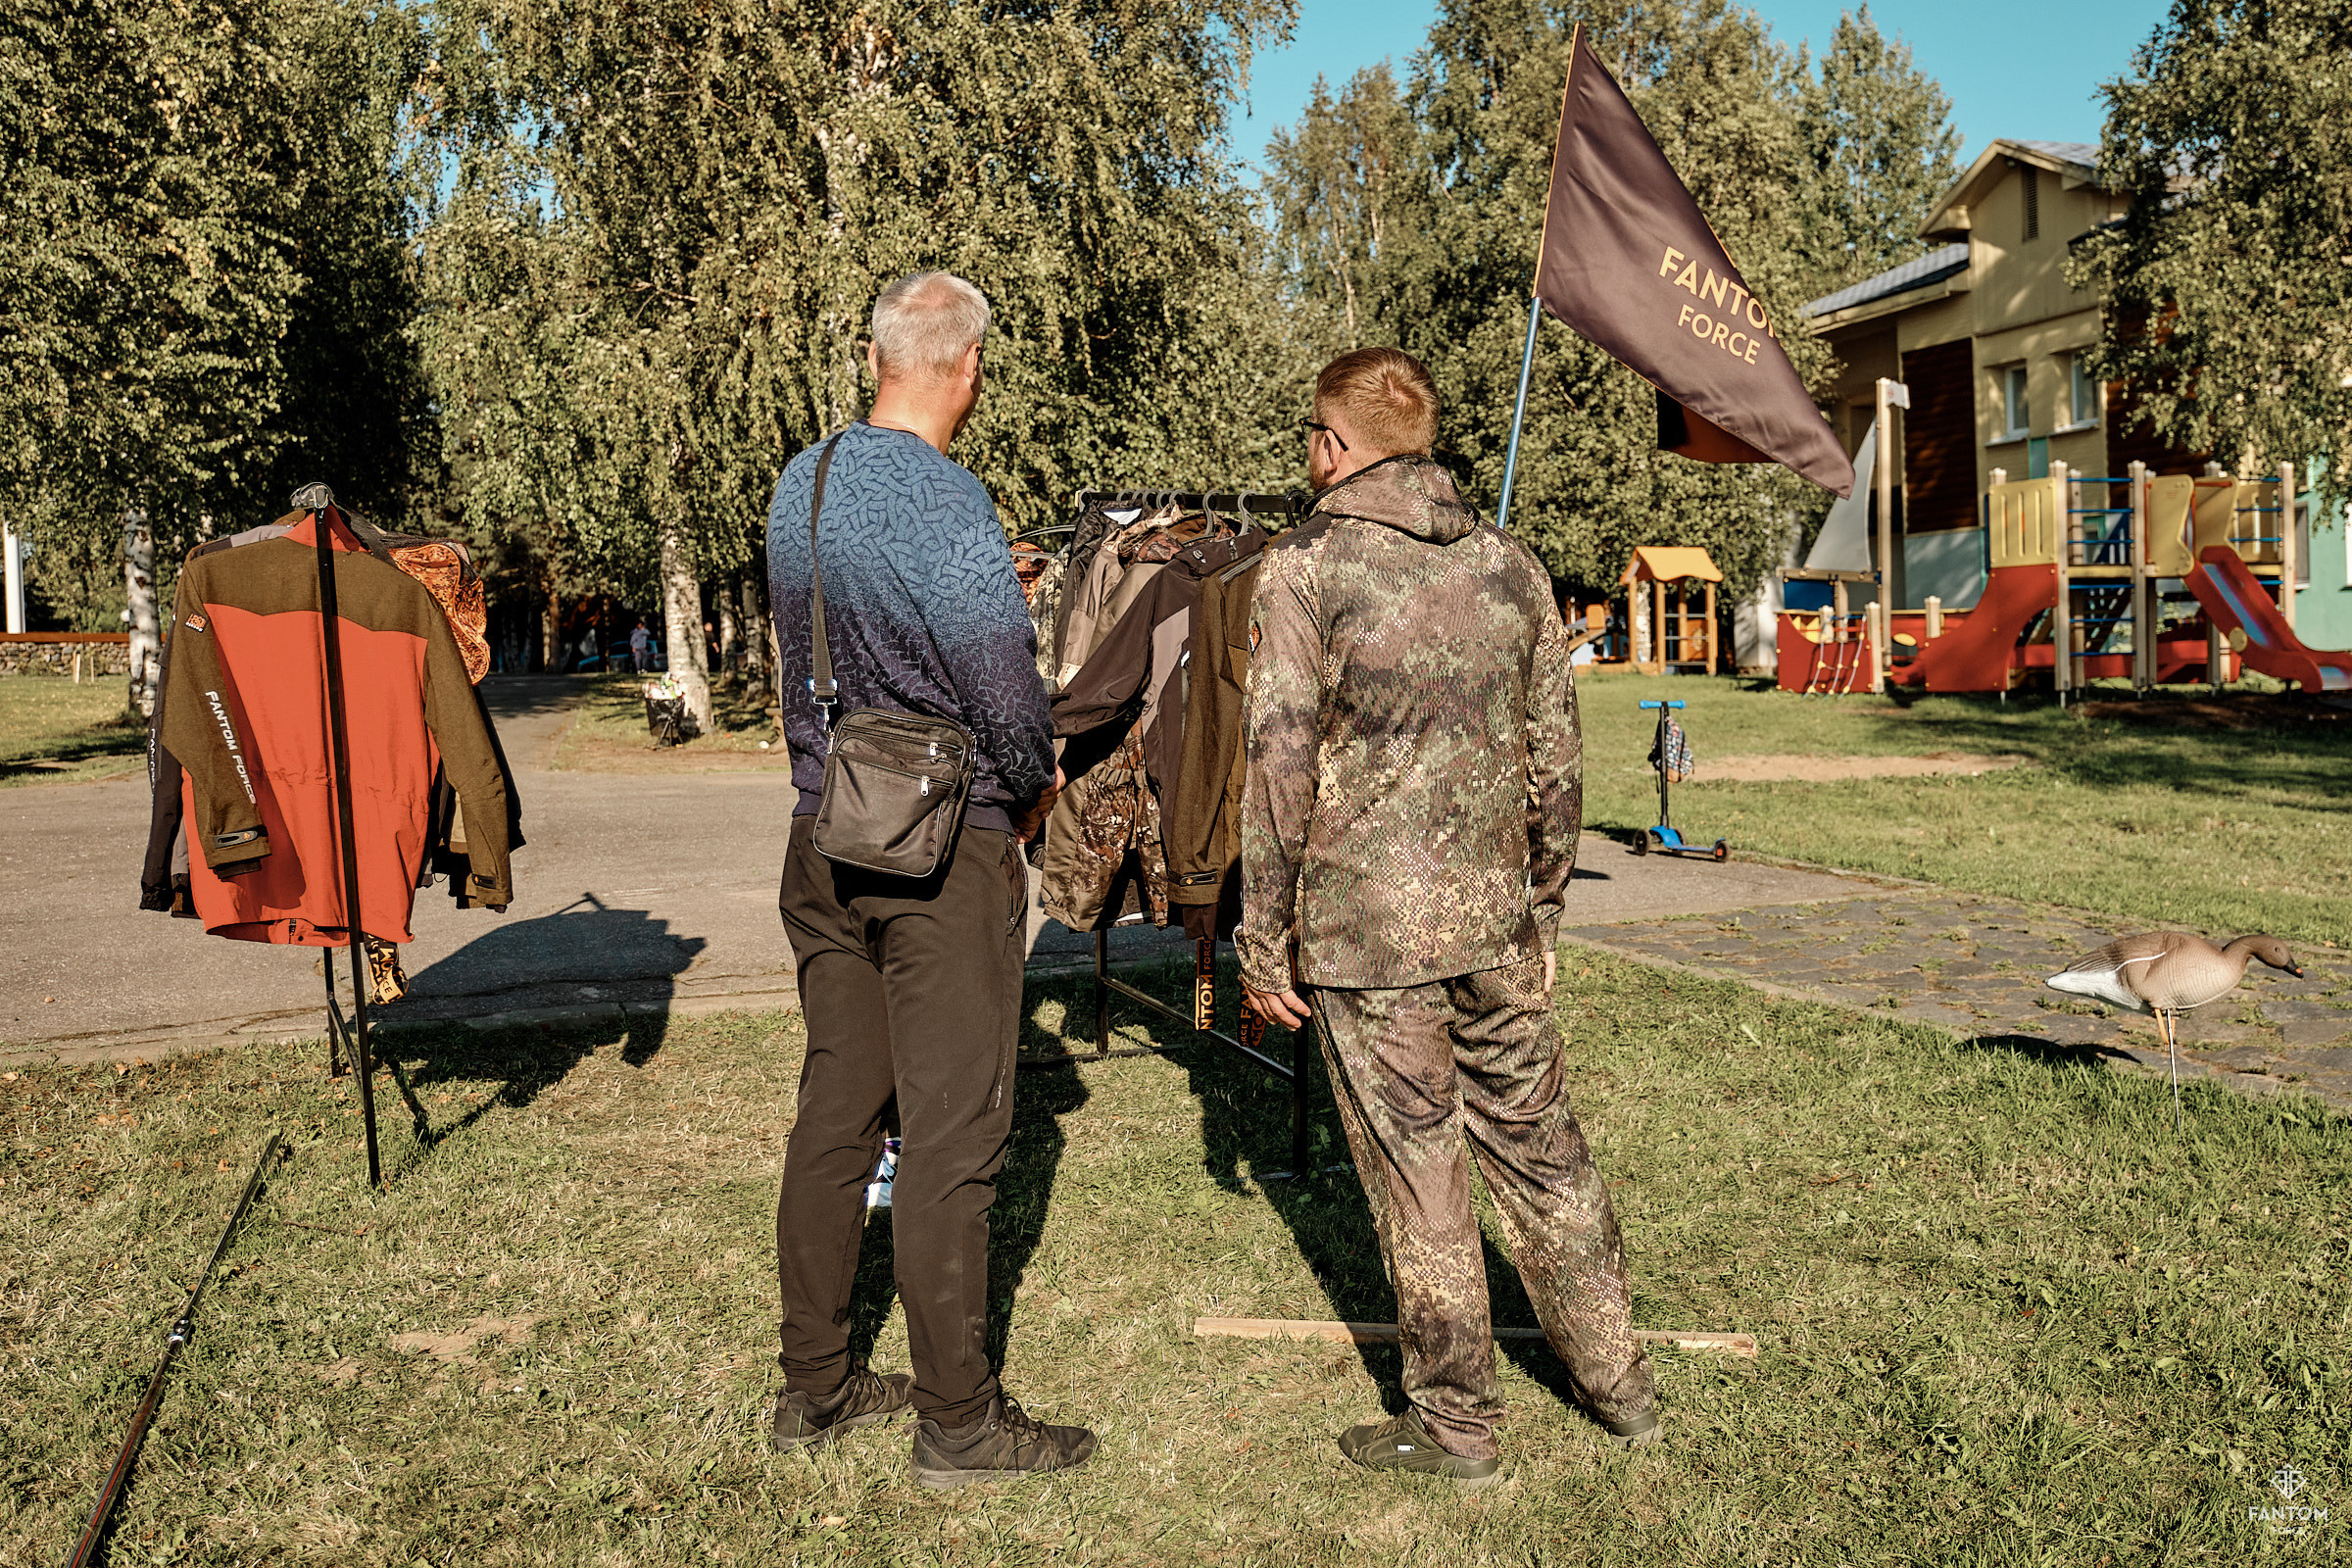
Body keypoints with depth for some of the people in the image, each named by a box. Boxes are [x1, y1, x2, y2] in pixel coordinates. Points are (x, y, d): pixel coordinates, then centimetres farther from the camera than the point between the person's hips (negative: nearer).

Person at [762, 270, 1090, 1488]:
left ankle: (814, 1385, 27)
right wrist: (1035, 783, 2)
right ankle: (957, 1421, 13)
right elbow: (1010, 698, -16)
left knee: (833, 1112, 15)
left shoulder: (797, 487, 7)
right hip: (945, 852, -7)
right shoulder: (946, 508, -18)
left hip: (823, 839, 8)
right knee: (949, 1134, 1)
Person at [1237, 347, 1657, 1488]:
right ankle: (1618, 1384, 32)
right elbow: (1555, 762, 10)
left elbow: (1279, 770, -12)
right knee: (1540, 1147, 18)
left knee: (1416, 1176, 7)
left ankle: (1454, 1426, 21)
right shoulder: (1509, 564, 7)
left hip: (1367, 928, -5)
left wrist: (1265, 943, -5)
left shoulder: (1303, 570, -8)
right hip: (1495, 922, 5)